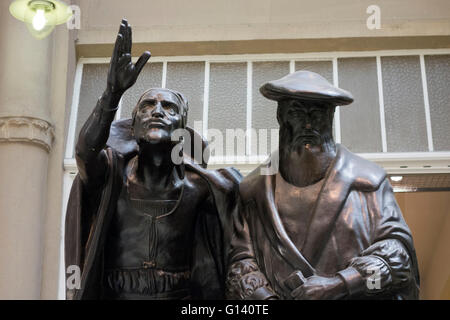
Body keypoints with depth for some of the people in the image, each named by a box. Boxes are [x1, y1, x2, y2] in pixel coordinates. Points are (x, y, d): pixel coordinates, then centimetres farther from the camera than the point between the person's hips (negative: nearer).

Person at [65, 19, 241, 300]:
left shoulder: (197, 185, 4)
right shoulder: (113, 171, 1)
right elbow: (86, 150, -19)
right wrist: (113, 92, -32)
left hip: (180, 294, 2)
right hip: (115, 293, -1)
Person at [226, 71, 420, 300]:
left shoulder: (367, 181, 9)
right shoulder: (255, 191, 13)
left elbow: (397, 246, 3)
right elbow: (240, 259, 8)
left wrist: (337, 284, -8)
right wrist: (266, 297, -10)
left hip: (356, 295, 0)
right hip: (280, 294, 1)